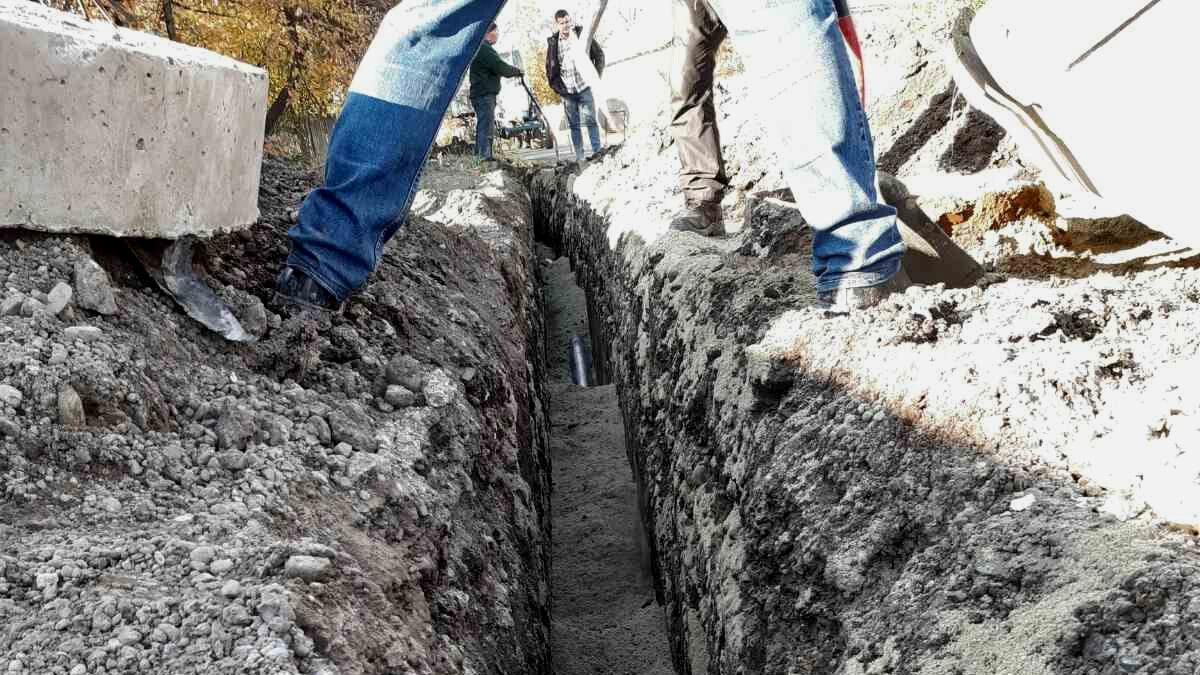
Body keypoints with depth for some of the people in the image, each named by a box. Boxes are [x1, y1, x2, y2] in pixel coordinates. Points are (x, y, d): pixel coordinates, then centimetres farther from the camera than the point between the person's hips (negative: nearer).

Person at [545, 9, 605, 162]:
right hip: (567, 91, 1)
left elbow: (599, 55, 8)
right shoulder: (553, 42, 3)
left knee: (590, 121, -3)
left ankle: (597, 152, 0)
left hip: (585, 87, -1)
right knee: (574, 125, 4)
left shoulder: (582, 35, 1)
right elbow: (550, 67, 11)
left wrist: (596, 76, 0)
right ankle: (579, 156, 8)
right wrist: (556, 86, 2)